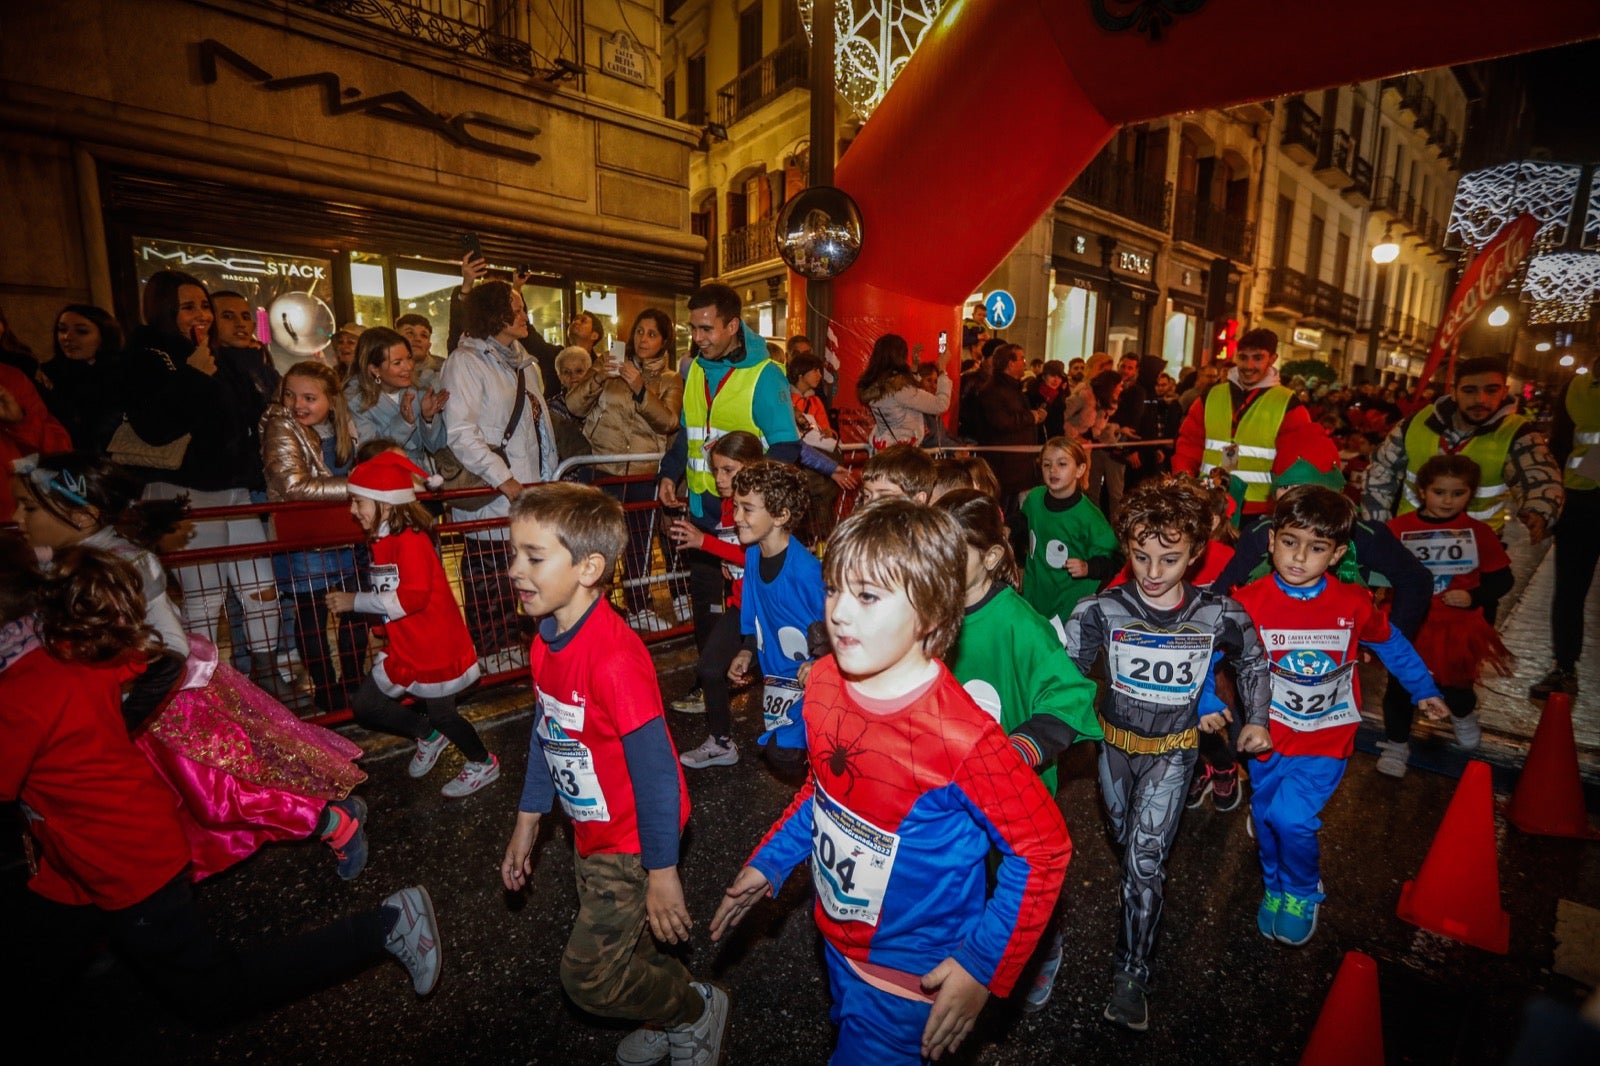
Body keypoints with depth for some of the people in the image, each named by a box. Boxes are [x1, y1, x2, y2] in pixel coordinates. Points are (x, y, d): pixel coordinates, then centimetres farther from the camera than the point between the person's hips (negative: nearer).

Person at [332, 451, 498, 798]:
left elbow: (412, 597, -29)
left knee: (441, 714, 7)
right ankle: (429, 736, 34)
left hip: (435, 649, -9)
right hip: (404, 648, 9)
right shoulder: (382, 539, 7)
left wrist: (356, 601, -22)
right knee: (365, 705, 13)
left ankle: (483, 764, 31)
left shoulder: (410, 540, -22)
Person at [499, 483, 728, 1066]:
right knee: (627, 942, 24)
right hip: (591, 833, 8)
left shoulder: (615, 657, -33)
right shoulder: (546, 642, -4)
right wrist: (527, 822, 13)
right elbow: (546, 735, 9)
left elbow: (655, 767, -27)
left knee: (589, 976, 4)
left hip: (633, 841, -8)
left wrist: (662, 872, -20)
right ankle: (671, 1016, 52)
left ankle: (698, 1009, 29)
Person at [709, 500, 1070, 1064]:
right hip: (838, 939, 6)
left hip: (913, 976, -6)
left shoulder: (960, 737, -34)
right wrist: (768, 862, 3)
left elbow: (1042, 848, -21)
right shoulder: (823, 682, -15)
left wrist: (983, 968, -19)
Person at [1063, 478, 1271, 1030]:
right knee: (1127, 843, 21)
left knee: (1144, 857, -10)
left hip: (1172, 751, -1)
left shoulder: (1219, 614, -15)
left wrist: (1256, 720, 5)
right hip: (1116, 744, 2)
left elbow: (1253, 660, 7)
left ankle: (1131, 974, 7)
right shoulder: (1100, 610, -19)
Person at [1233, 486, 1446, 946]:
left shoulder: (1354, 603, -12)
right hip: (1268, 735, 1)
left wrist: (1424, 690, 16)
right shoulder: (1249, 602, -16)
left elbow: (1392, 644, 9)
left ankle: (1303, 892, 16)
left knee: (1290, 816, -15)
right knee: (1267, 817, 14)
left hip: (1326, 739, -1)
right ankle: (1274, 889, 43)